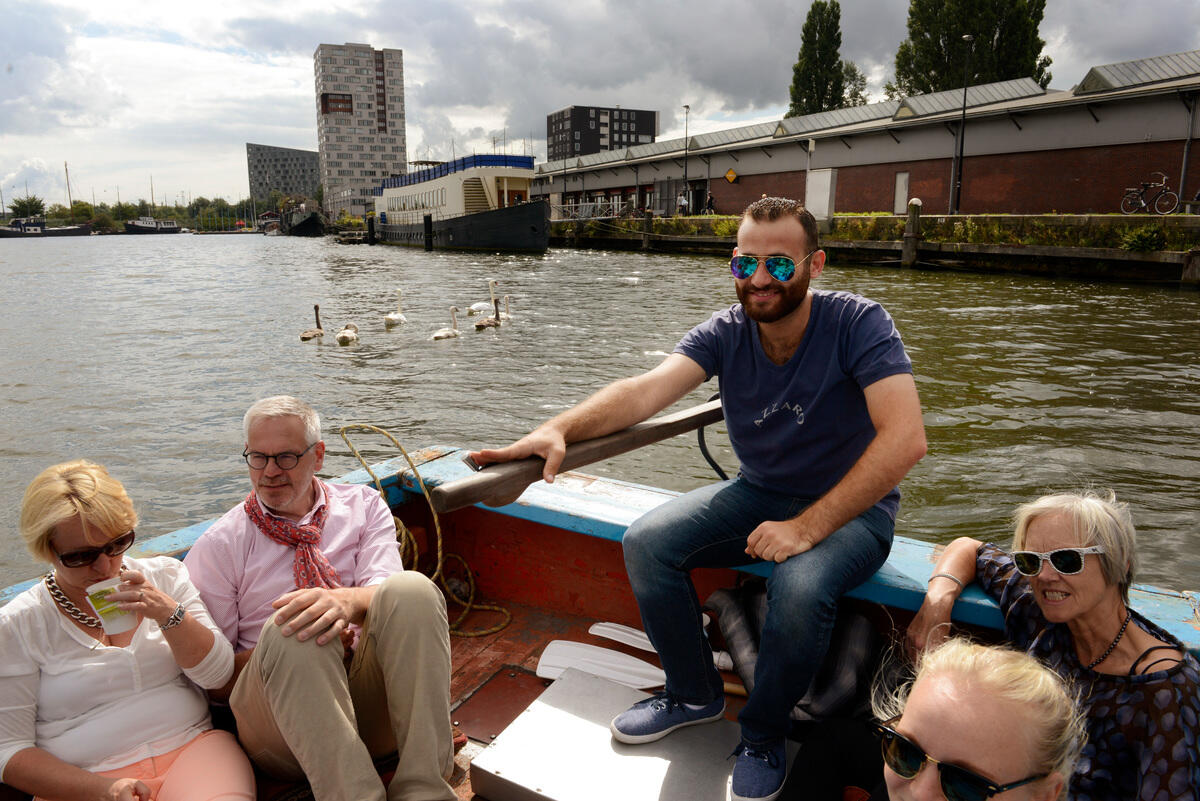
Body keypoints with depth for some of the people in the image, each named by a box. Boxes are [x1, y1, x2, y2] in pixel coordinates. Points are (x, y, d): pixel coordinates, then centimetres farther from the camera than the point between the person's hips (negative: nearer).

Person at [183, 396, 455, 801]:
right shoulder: (217, 546, 6)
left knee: (412, 588, -27)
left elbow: (388, 593, -6)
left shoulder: (363, 506, 11)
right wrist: (284, 649, -14)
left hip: (371, 696, 2)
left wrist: (347, 602, -30)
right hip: (274, 708, -1)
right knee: (289, 632, -33)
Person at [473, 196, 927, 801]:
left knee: (799, 588, -35)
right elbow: (647, 389, -24)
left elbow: (905, 439, -29)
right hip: (759, 494, 5)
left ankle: (762, 735, -4)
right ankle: (694, 694, 10)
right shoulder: (725, 333, -8)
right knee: (646, 543, -13)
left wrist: (807, 527, -32)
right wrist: (560, 429, -44)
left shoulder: (857, 323, -19)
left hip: (851, 506, -4)